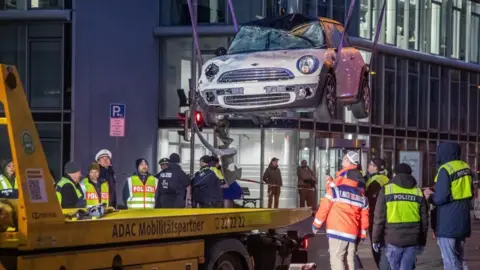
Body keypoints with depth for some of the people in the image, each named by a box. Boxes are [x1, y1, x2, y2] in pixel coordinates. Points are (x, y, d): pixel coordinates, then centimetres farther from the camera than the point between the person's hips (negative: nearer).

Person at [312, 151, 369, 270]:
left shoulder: (336, 187, -5)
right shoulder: (361, 194, 12)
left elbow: (325, 206, -4)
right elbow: (364, 216, 11)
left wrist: (316, 224, 5)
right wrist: (362, 234, 18)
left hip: (337, 231, -6)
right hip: (353, 233, 6)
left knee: (337, 260, -7)